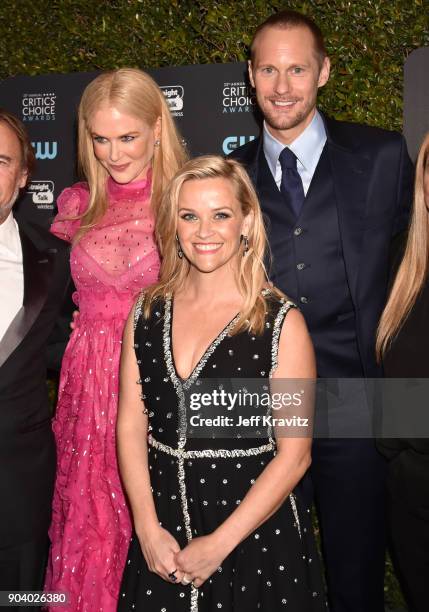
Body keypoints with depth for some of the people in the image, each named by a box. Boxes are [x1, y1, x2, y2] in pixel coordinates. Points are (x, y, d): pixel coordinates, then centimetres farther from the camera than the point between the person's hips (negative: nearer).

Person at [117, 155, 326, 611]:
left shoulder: (282, 322, -12)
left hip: (255, 537, -3)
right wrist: (148, 528, -7)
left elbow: (294, 454, -12)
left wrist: (219, 544, -12)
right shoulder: (146, 312, 0)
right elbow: (130, 425, 0)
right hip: (161, 533, 3)